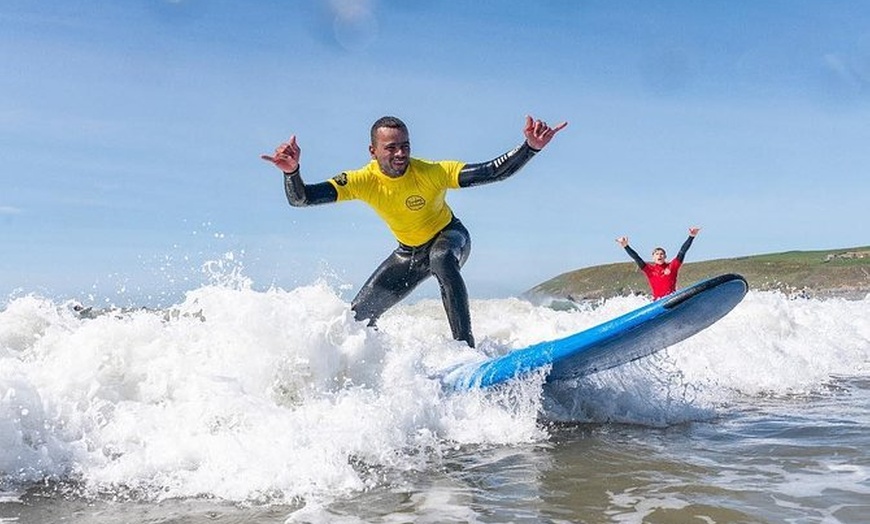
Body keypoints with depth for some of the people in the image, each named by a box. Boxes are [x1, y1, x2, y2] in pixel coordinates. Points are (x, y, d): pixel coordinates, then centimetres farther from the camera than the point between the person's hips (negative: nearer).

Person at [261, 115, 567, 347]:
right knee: (358, 317, 3)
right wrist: (291, 172, -51)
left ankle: (466, 347, -39)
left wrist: (530, 147, -54)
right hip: (409, 252, 4)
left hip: (450, 237, -4)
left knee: (441, 259, -42)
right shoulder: (364, 181, -23)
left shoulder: (431, 173, -30)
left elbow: (494, 172, -37)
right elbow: (300, 199, -29)